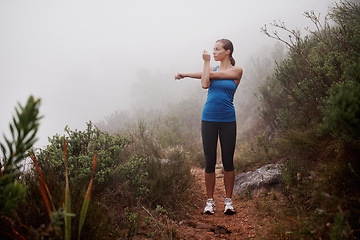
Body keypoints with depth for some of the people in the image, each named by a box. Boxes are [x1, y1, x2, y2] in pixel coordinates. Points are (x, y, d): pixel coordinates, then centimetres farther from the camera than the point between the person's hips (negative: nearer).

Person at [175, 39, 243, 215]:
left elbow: (212, 74, -8)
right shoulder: (212, 68, 12)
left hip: (228, 120, -2)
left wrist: (185, 74, -1)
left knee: (228, 161, 1)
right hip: (209, 119, 2)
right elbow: (204, 84, -8)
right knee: (209, 161, 2)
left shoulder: (236, 71, 1)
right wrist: (206, 62, 1)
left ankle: (228, 200, 13)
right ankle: (210, 201, 11)